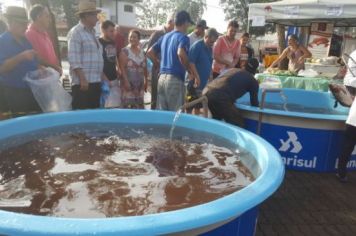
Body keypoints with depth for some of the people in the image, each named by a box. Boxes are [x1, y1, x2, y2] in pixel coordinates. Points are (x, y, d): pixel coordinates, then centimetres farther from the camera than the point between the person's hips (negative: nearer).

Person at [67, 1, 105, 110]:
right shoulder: (76, 32, -7)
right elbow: (74, 60, -15)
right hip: (83, 83, -9)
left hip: (95, 82, 9)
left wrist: (103, 77, 18)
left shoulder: (92, 33, 19)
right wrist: (82, 80, -20)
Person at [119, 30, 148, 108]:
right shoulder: (125, 51, -4)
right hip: (128, 83, -5)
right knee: (128, 105, -8)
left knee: (139, 106, 8)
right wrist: (126, 81, -19)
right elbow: (122, 68, -11)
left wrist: (146, 81, 12)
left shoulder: (142, 52, 12)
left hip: (140, 83, 5)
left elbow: (145, 68, 15)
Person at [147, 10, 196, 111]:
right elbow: (181, 54, -26)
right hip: (175, 79, -7)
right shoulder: (183, 37, -6)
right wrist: (190, 71, -15)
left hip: (162, 77, 8)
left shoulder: (165, 36, 16)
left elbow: (150, 53, 16)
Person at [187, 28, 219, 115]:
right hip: (195, 82, -8)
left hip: (204, 82, 8)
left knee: (198, 105, 16)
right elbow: (191, 63, -20)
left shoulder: (210, 48, 12)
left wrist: (210, 76, 12)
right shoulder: (196, 46, -13)